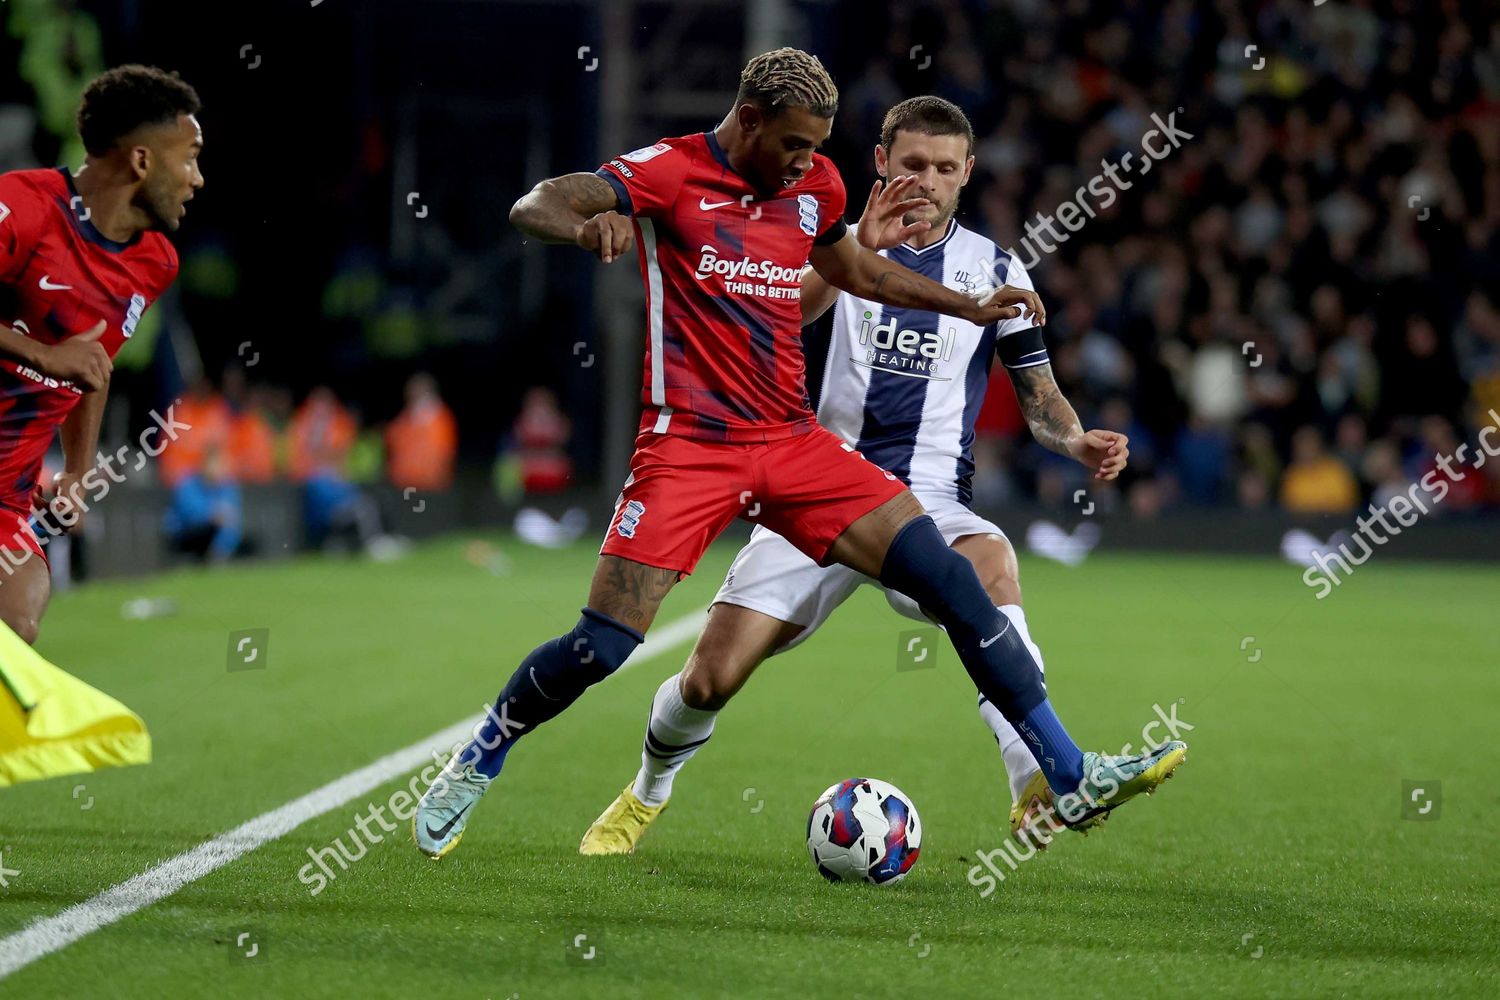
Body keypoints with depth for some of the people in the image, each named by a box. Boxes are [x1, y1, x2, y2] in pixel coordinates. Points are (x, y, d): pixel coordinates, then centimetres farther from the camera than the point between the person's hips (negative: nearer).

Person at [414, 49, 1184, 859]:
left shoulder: (815, 186, 9)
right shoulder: (671, 172, -8)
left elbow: (853, 269, 30)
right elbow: (532, 207, -21)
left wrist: (971, 307, 24)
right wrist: (586, 227, -44)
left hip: (794, 443, 5)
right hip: (689, 446, -5)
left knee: (949, 580, -6)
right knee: (601, 647, -13)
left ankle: (1071, 777, -1)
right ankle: (473, 767, 14)